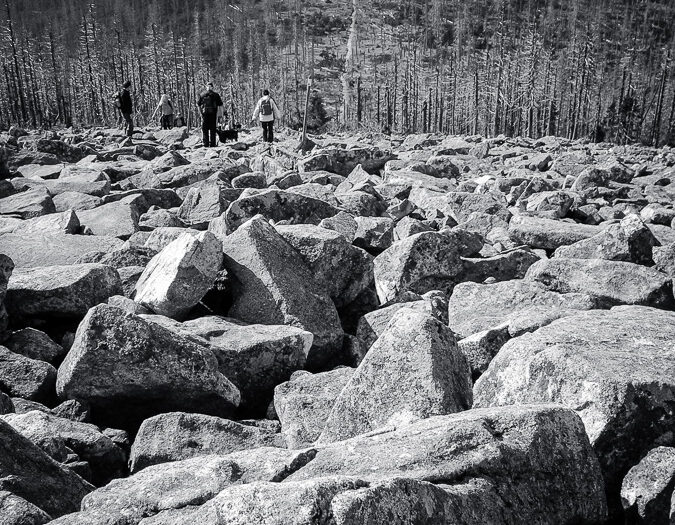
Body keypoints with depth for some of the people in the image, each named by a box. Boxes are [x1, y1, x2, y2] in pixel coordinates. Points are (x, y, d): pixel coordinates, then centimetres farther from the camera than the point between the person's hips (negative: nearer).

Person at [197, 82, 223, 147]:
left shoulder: (202, 95, 4)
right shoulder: (215, 95, -1)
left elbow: (198, 104, 6)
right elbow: (220, 104, -4)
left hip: (204, 113, 1)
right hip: (213, 114, -1)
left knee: (204, 130, 6)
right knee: (213, 130, 4)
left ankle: (206, 144, 0)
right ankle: (212, 144, 0)